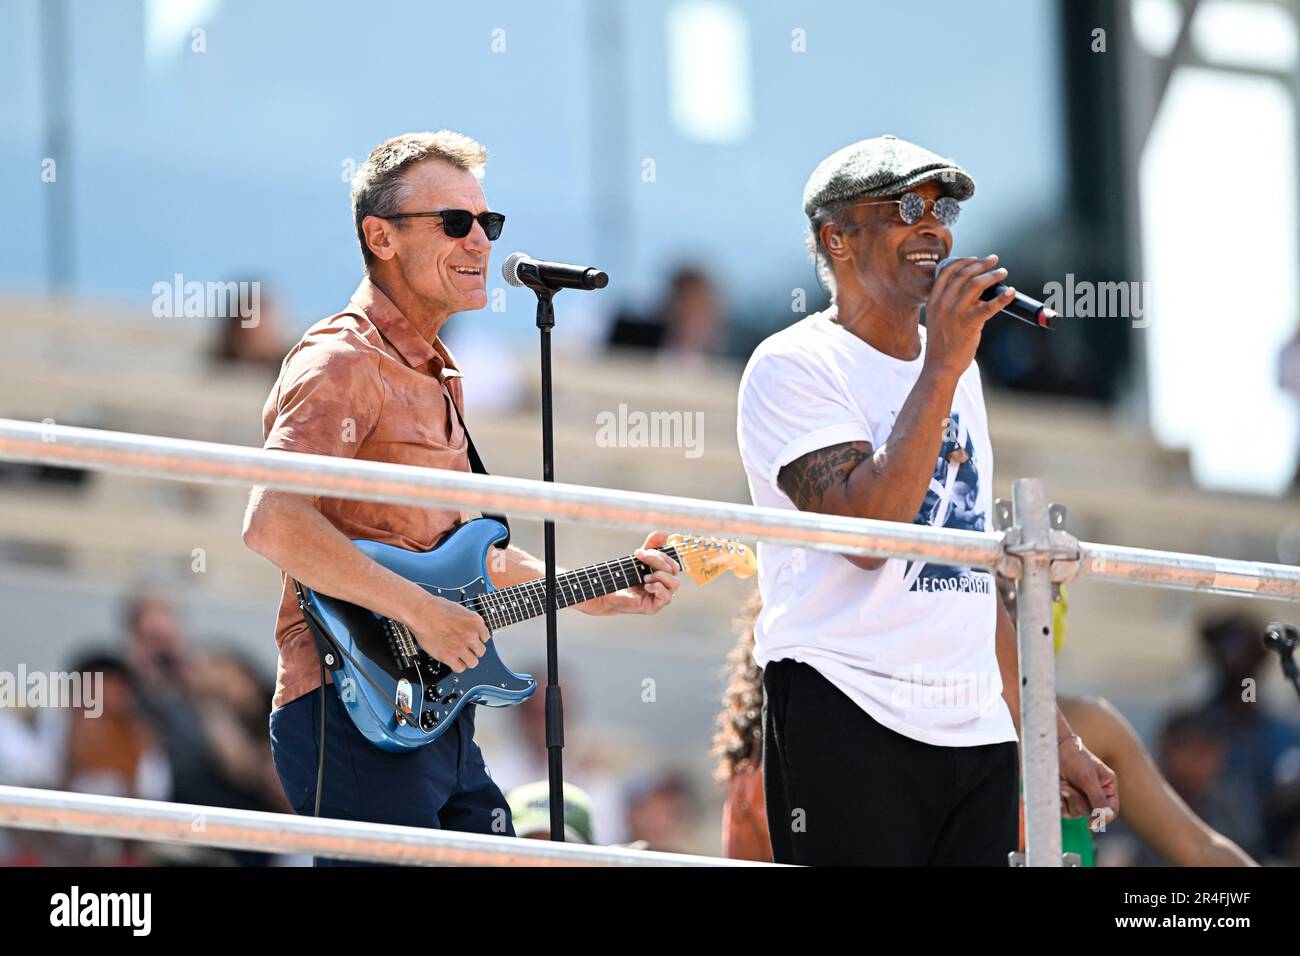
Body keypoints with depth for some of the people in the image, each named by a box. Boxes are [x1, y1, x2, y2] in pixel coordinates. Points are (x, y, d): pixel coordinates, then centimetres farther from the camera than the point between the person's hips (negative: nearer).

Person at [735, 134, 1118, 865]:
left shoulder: (954, 369, 20)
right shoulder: (794, 366, -3)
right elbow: (866, 532, -19)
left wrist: (1053, 736, 22)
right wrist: (943, 367, -16)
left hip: (978, 736, 7)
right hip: (847, 725, -7)